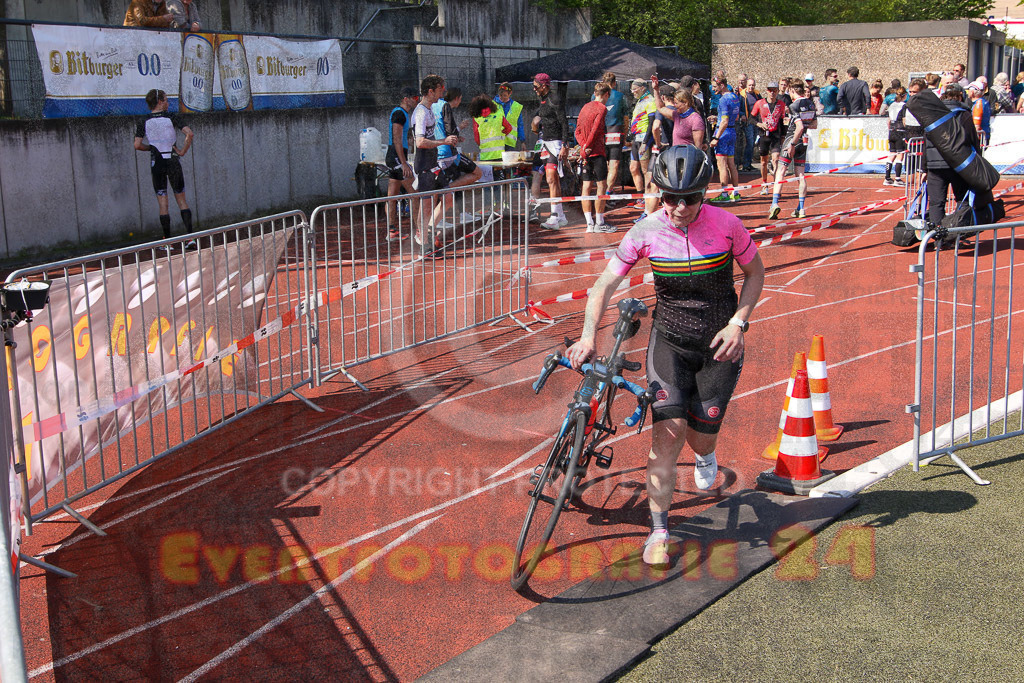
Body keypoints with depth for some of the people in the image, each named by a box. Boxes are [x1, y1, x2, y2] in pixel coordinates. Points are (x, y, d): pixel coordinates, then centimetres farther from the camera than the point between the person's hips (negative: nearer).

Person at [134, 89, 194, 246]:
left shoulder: (144, 123, 0)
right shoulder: (172, 118, -3)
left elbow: (137, 145, -6)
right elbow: (189, 133, -16)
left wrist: (151, 148, 11)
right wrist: (183, 151, -6)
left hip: (156, 163, 1)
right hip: (173, 161, -1)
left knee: (162, 202, 6)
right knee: (181, 199, 7)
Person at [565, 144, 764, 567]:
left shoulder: (726, 226, -15)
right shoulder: (646, 232, -14)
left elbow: (755, 272, 1)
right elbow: (605, 284, -11)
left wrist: (738, 323, -11)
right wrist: (589, 335, -25)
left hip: (719, 343, 0)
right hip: (669, 340, 0)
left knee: (700, 436, 2)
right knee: (668, 433, -15)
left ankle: (705, 454, 44)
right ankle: (658, 534, -4)